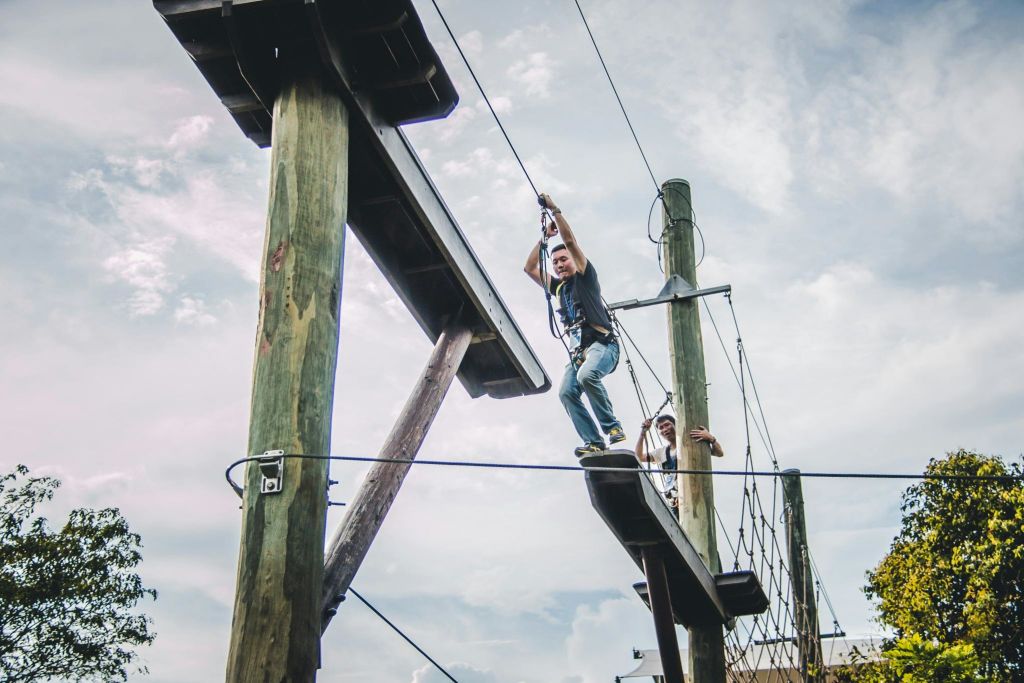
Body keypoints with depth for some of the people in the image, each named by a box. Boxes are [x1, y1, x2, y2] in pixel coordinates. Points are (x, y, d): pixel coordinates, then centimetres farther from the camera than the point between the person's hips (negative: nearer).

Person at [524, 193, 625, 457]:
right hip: (577, 351, 7)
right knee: (566, 392, -18)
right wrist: (544, 237, 22)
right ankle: (594, 442, -24)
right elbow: (529, 268, 24)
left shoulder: (585, 277, 8)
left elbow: (570, 241, -2)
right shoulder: (558, 287, 25)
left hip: (601, 344, -6)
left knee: (587, 375, -35)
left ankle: (613, 426, -24)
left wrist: (555, 210, -1)